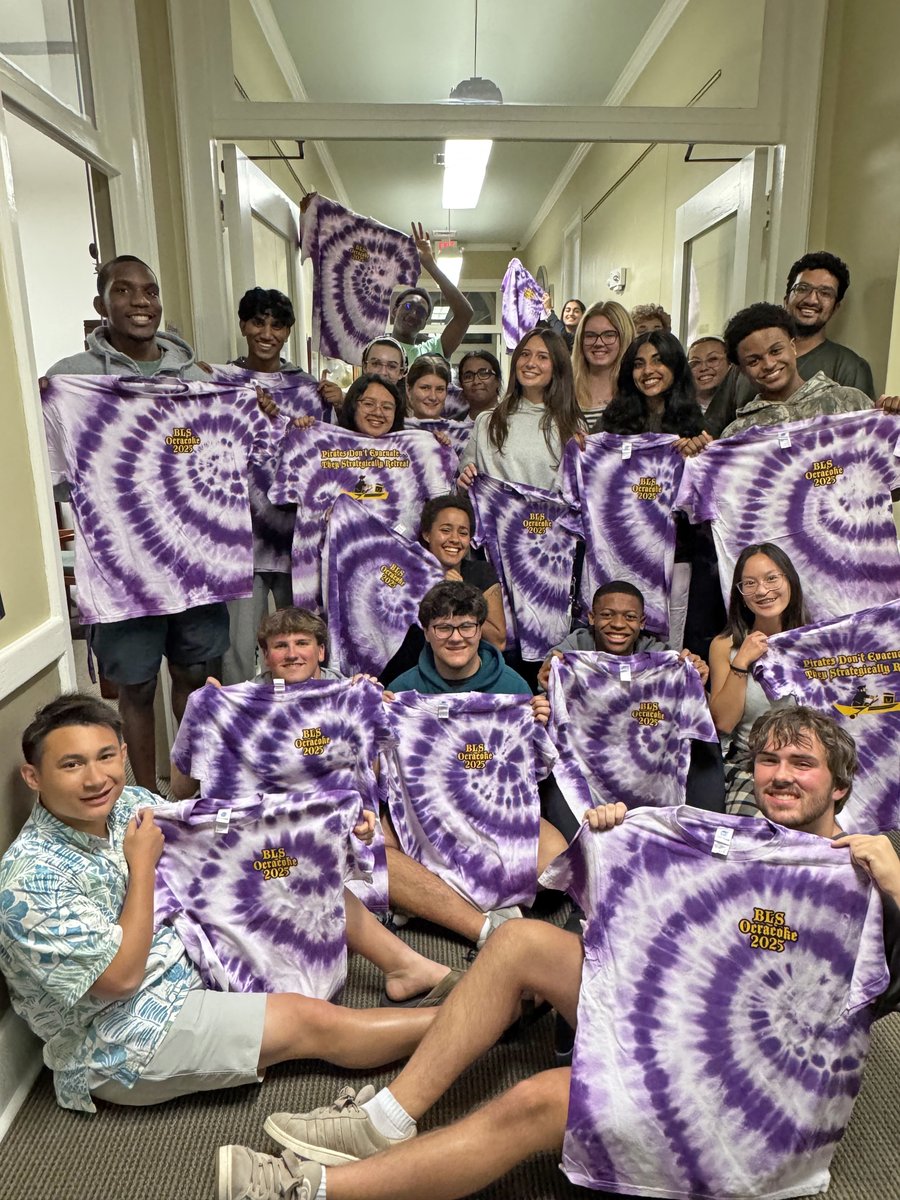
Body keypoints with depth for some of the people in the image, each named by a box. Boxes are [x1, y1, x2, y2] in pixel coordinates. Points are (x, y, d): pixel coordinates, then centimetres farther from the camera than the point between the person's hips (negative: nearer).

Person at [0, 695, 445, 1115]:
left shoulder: (130, 804, -6)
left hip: (187, 963, 8)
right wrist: (142, 864, -23)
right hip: (120, 1045, -7)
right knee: (309, 1021, -12)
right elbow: (121, 978, -25)